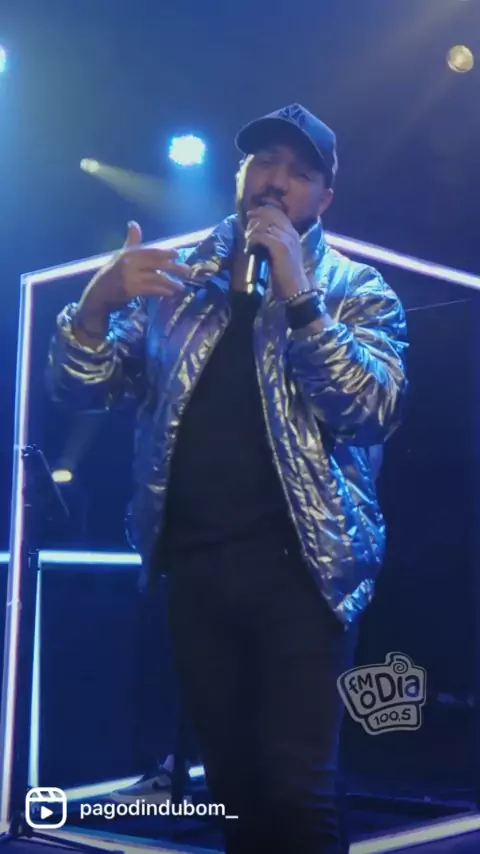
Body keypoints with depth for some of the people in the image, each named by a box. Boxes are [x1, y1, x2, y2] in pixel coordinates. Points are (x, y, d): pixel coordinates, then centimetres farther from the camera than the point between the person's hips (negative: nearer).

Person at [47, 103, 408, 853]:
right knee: (231, 784, 10)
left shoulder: (356, 291, 4)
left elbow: (376, 412, -12)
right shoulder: (179, 276, 11)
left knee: (296, 791, -10)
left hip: (298, 563, -3)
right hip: (195, 564, 3)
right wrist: (100, 299, -16)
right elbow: (78, 388, 5)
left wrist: (296, 291, -18)